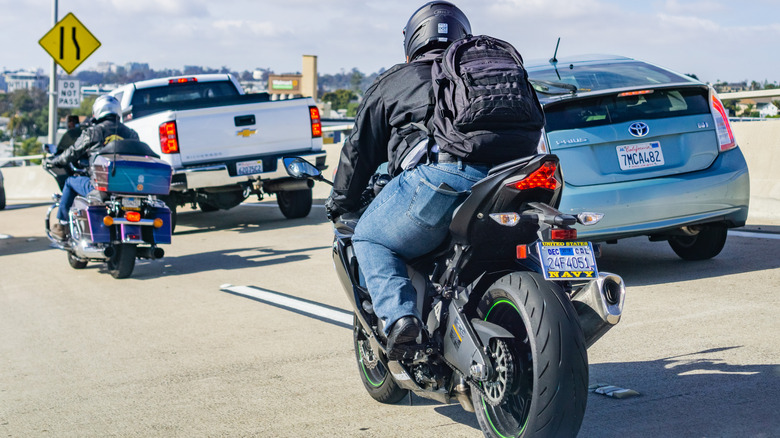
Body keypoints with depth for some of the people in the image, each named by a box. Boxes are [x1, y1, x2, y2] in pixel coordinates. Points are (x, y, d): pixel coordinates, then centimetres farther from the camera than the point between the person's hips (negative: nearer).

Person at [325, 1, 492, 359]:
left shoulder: (394, 81, 24)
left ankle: (398, 314, -9)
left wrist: (341, 201, 41)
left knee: (368, 238, 15)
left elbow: (360, 148, 26)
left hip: (436, 180, -4)